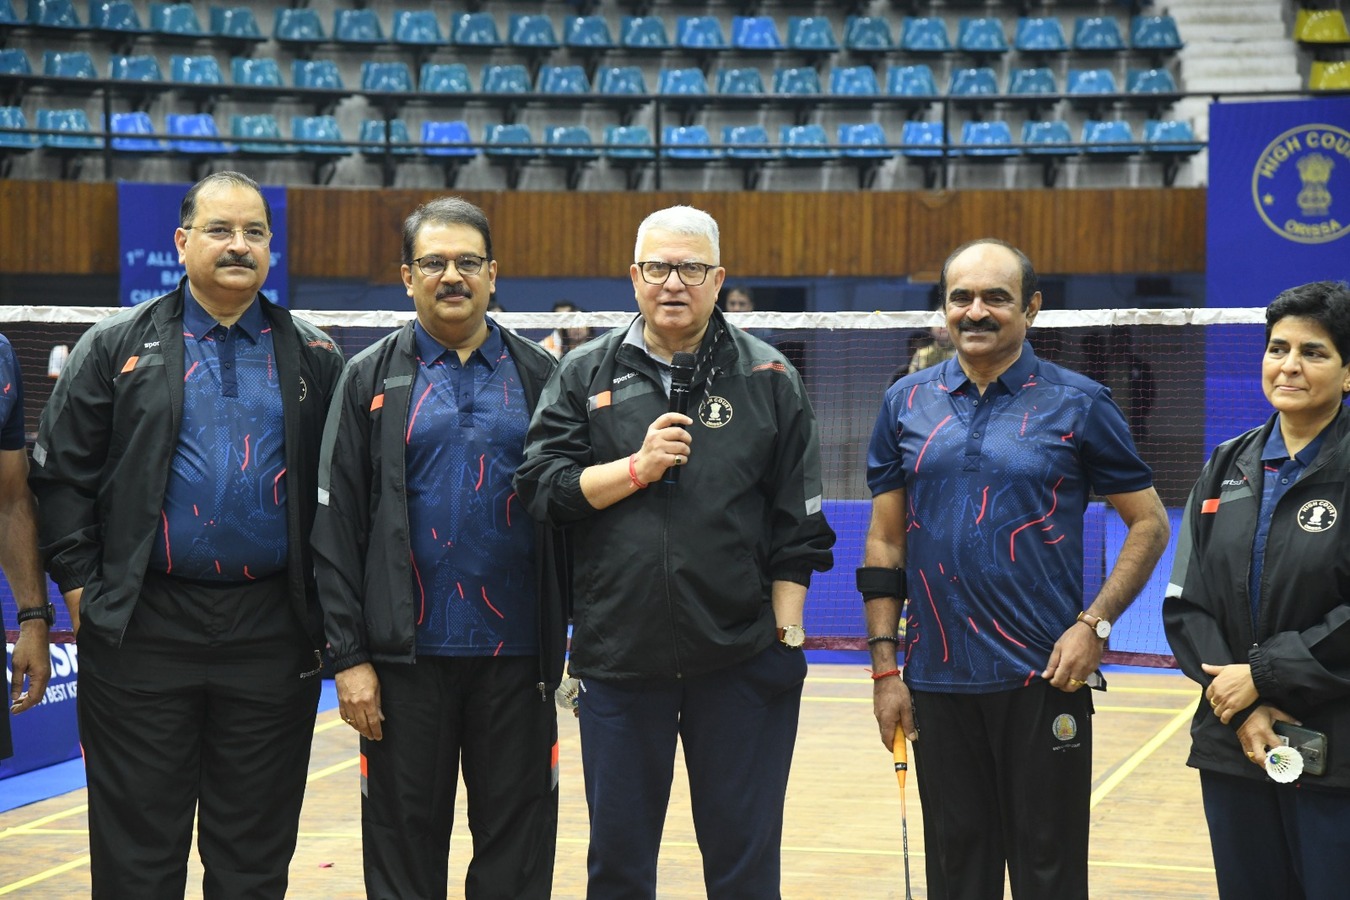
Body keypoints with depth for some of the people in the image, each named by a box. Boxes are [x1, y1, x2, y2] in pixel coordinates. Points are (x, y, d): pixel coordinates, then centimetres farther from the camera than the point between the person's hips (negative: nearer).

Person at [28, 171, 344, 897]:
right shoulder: (117, 347, 4)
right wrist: (80, 583, -5)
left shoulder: (312, 360, 9)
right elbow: (61, 470, 2)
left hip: (271, 638, 1)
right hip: (142, 630, -1)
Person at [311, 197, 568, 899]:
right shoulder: (371, 379, 4)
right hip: (407, 657, -1)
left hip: (516, 656, 1)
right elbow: (336, 525, 0)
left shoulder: (538, 378, 8)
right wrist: (349, 656, -6)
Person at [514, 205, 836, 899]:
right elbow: (539, 487, 0)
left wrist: (786, 633, -2)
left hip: (742, 658, -1)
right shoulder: (585, 374, 8)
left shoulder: (768, 378, 5)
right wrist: (638, 467, -11)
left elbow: (798, 529, 4)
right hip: (618, 656, 1)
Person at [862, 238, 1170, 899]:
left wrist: (1094, 624, -10)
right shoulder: (906, 404, 7)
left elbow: (1149, 522, 2)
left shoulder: (1079, 405, -1)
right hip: (938, 683, 3)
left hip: (1044, 678, -3)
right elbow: (885, 541, 9)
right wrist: (884, 669, 3)